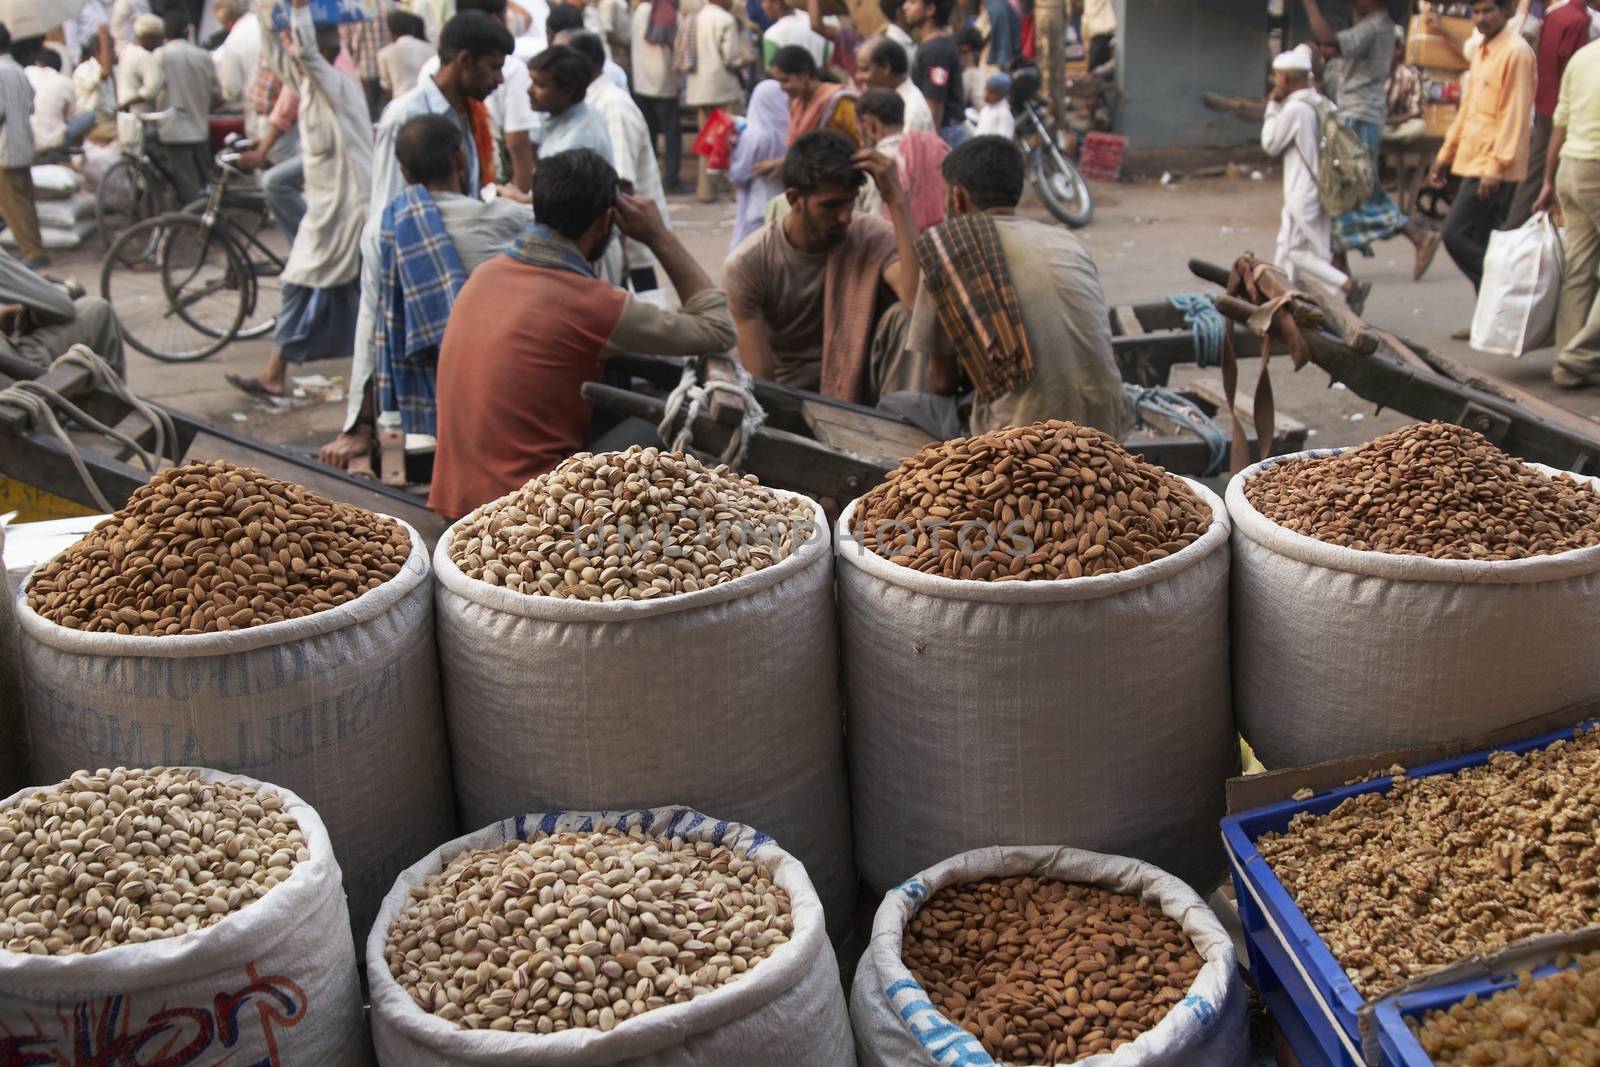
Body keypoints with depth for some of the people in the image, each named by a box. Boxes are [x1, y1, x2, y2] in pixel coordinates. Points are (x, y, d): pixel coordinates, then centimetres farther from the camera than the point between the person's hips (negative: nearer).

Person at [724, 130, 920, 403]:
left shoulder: (874, 238, -13)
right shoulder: (747, 264, -16)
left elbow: (923, 303, -34)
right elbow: (760, 380, -15)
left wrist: (896, 202, -32)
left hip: (860, 390, 0)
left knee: (904, 318, -26)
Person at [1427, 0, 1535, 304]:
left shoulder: (1516, 52, -11)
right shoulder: (1480, 53, 17)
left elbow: (1515, 115, -17)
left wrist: (1497, 165, -22)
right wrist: (1445, 154, 22)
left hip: (1492, 168, -9)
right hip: (1474, 162, 9)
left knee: (1456, 234, -13)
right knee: (1482, 244, 9)